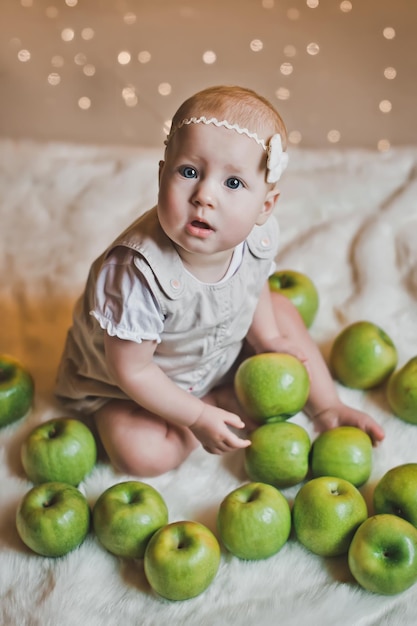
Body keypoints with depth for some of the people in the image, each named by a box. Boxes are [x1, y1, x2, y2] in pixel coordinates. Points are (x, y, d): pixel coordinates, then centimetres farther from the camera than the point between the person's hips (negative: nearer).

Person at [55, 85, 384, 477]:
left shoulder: (258, 235, -22)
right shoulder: (137, 272, -40)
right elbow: (132, 370, -29)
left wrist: (267, 338, -1)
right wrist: (198, 417, -24)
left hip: (222, 352, 5)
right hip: (154, 383, -5)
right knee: (143, 454, -25)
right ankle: (220, 401, -1)